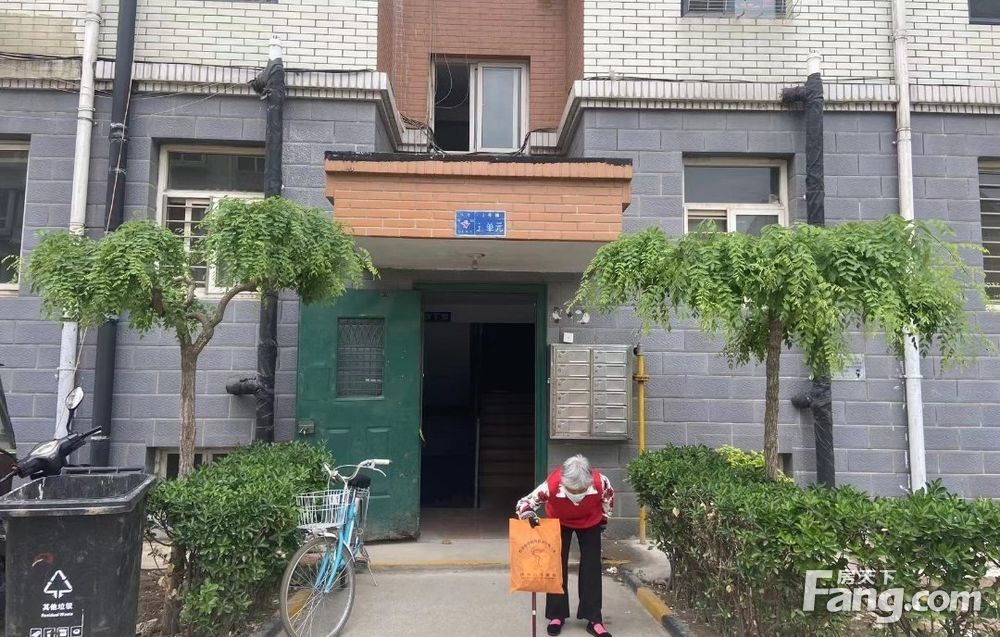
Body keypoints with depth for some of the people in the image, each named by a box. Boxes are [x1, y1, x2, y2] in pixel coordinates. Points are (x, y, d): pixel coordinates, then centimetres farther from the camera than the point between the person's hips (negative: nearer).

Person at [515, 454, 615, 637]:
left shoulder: (599, 482, -39)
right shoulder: (551, 485, -43)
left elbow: (608, 496, -12)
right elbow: (523, 503, -32)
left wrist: (604, 518, -1)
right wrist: (530, 516, -53)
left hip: (590, 521, 1)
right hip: (559, 522, 0)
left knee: (592, 567, 0)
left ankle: (593, 619, 9)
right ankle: (557, 615, 15)